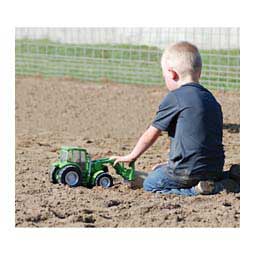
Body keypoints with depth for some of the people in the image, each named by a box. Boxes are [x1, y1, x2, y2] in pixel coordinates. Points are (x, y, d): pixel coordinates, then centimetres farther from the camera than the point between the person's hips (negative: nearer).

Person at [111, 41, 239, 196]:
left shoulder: (175, 98, -8)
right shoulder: (211, 99, 14)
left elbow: (151, 134, 2)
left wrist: (131, 157, 18)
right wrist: (171, 165, 26)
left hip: (190, 170, -7)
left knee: (150, 184, 11)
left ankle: (195, 190, -9)